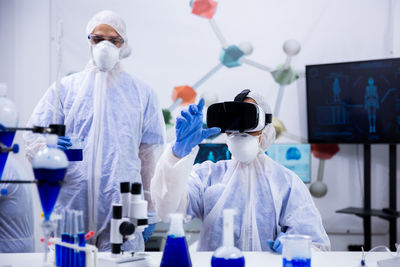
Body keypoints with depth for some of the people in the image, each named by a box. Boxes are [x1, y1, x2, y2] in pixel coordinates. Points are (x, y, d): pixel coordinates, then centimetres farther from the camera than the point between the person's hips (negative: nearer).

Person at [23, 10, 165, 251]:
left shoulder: (142, 93, 12)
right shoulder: (64, 88, 10)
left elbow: (150, 152, 11)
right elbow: (33, 139, 5)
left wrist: (149, 208, 8)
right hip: (70, 207, 0)